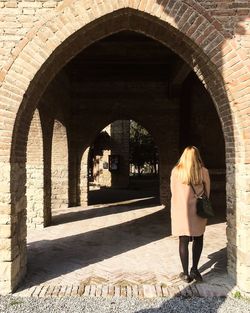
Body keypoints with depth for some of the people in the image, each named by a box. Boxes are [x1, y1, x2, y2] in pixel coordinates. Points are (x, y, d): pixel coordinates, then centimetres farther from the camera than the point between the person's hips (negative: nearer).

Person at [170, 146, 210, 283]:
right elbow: (207, 192, 3)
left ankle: (186, 273, 15)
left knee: (183, 241, 9)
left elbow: (173, 191, 3)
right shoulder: (203, 172, -4)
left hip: (180, 210, 0)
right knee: (198, 239, 18)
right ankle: (194, 269, 19)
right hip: (198, 210, 0)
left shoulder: (176, 171, -4)